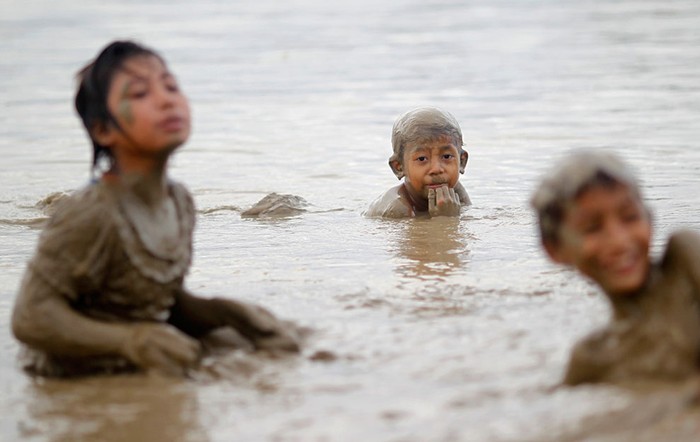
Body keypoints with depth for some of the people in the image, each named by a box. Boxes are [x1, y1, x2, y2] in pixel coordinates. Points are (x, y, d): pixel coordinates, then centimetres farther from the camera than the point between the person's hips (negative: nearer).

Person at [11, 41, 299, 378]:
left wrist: (227, 313, -2)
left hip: (139, 376, 8)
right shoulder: (91, 215, -22)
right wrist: (129, 339, -29)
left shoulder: (179, 202, 4)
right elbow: (31, 318, -22)